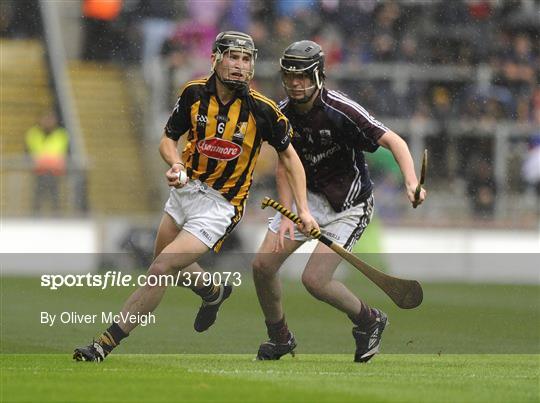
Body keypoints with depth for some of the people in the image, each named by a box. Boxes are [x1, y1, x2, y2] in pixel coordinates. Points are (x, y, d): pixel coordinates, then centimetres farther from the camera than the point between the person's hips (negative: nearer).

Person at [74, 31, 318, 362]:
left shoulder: (262, 110, -16)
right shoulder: (195, 93, -8)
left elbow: (289, 155, -2)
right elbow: (169, 139, 3)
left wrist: (303, 209, -6)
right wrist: (175, 164, -20)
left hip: (220, 206, -6)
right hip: (187, 188, 6)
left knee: (160, 271, -16)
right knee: (164, 260, 24)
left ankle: (106, 344, -13)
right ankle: (214, 292, 53)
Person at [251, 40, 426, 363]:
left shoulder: (341, 110, -24)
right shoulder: (283, 114, -5)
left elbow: (394, 141, -25)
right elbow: (285, 166, 5)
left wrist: (411, 183, -41)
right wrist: (286, 215, -7)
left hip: (349, 206, -6)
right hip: (309, 197, 6)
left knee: (314, 279, -16)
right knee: (263, 265, -3)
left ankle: (369, 321, 11)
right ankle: (280, 337, 21)